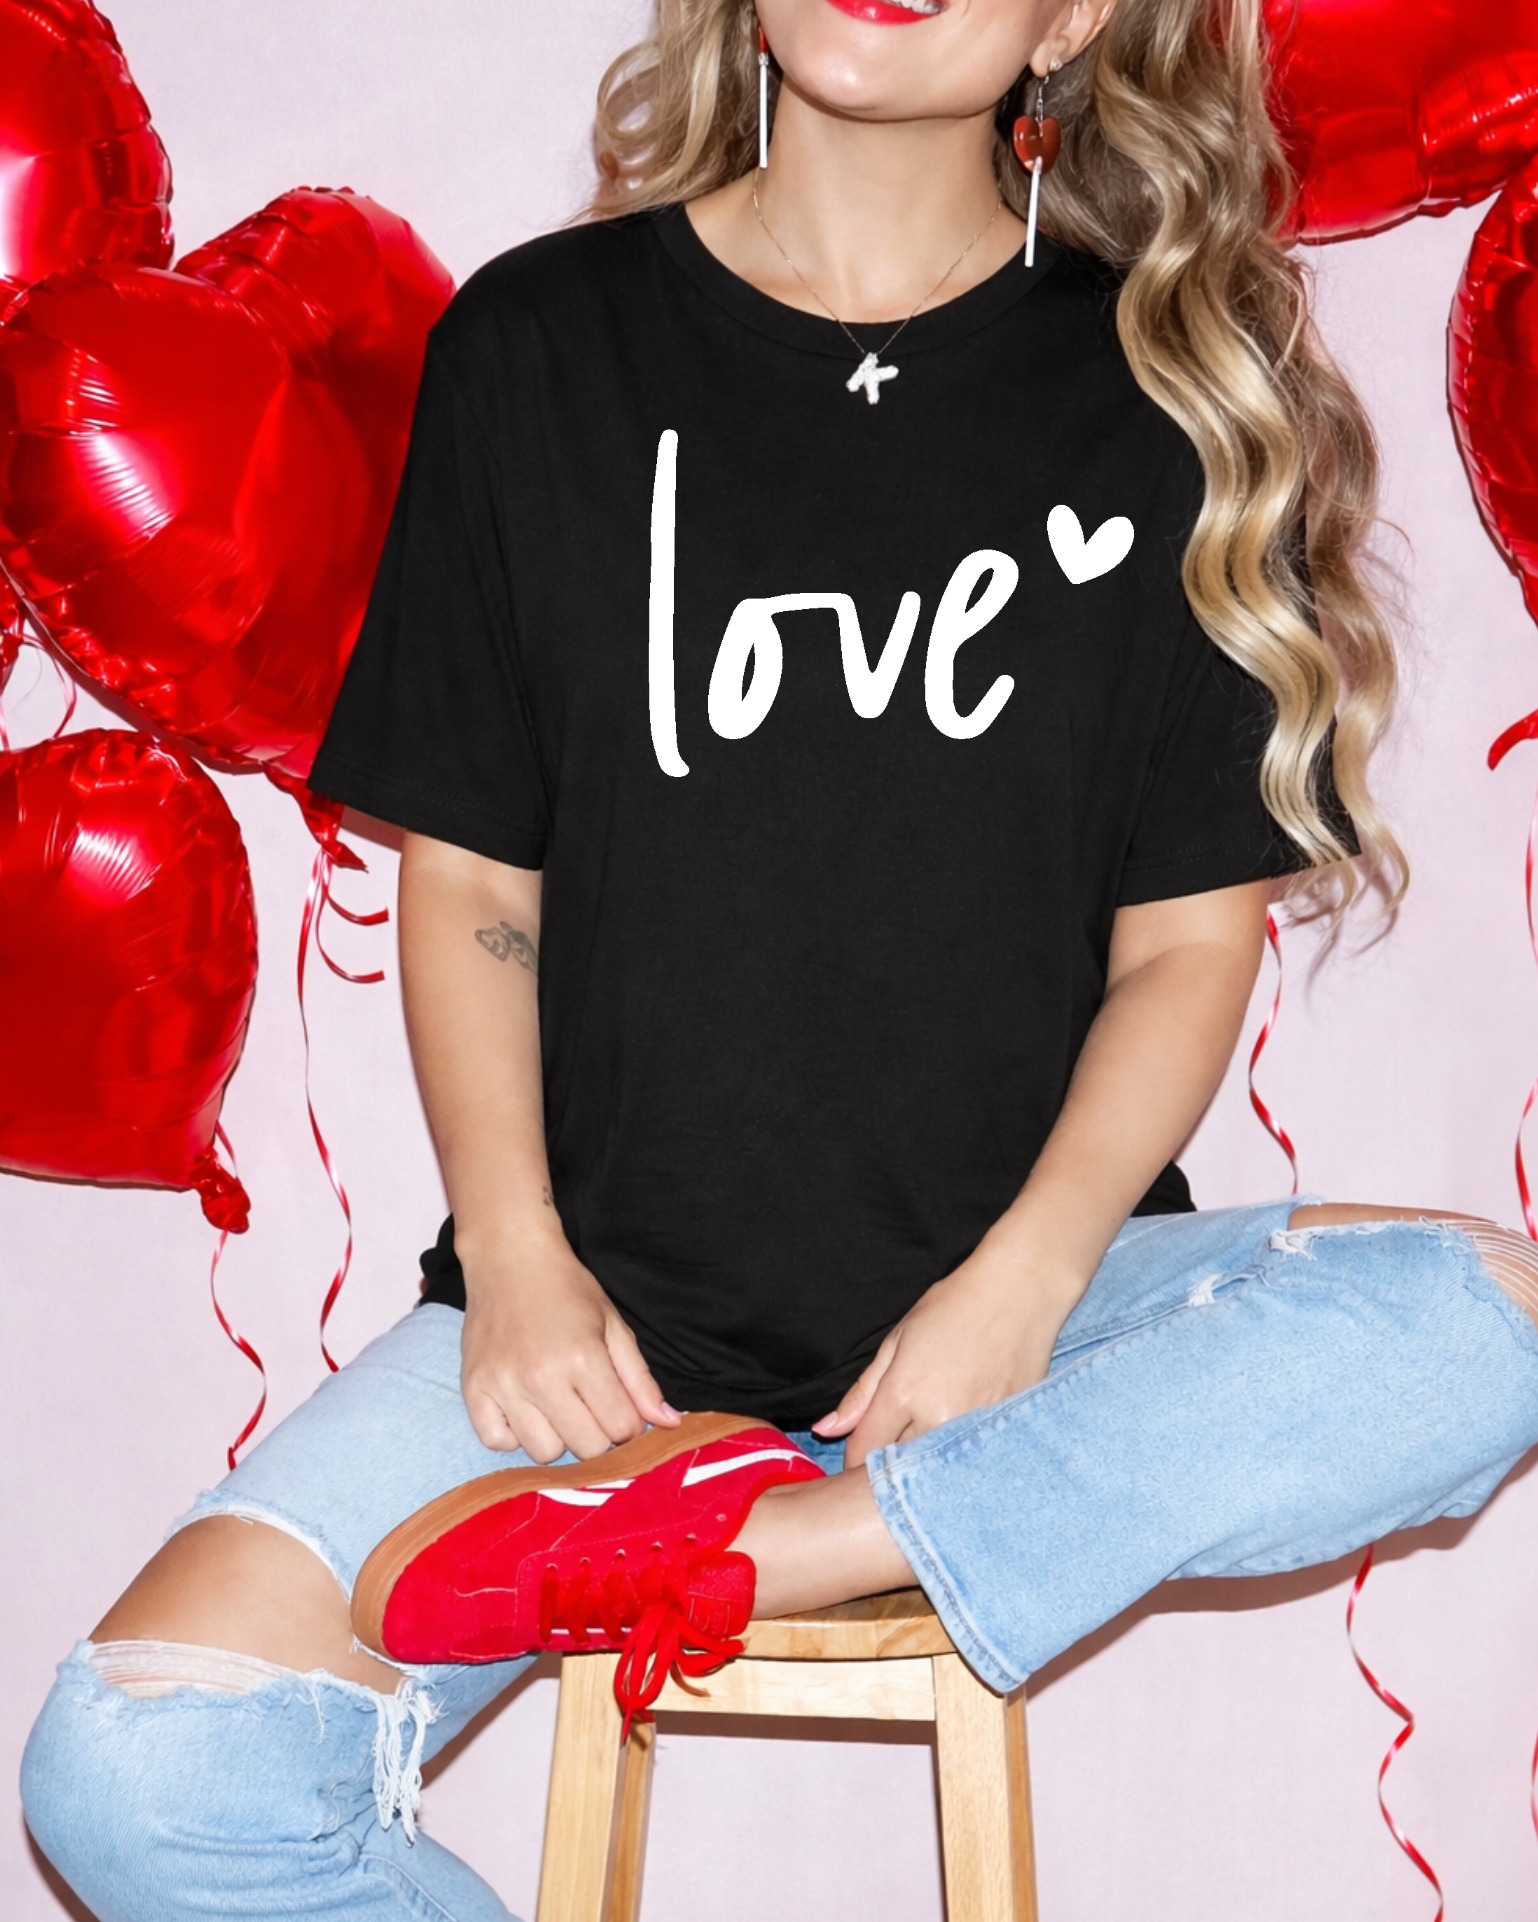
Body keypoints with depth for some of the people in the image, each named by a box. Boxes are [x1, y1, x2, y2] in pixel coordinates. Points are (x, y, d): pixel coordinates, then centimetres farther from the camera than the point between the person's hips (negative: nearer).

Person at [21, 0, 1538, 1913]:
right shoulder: (538, 343, 3)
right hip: (612, 1299, 0)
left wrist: (1027, 1275, -13)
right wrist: (518, 1257, -10)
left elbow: (1190, 931, 2)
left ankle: (707, 1553, -22)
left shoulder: (1172, 391, 1)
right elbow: (469, 884, 4)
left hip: (1004, 1287, 1)